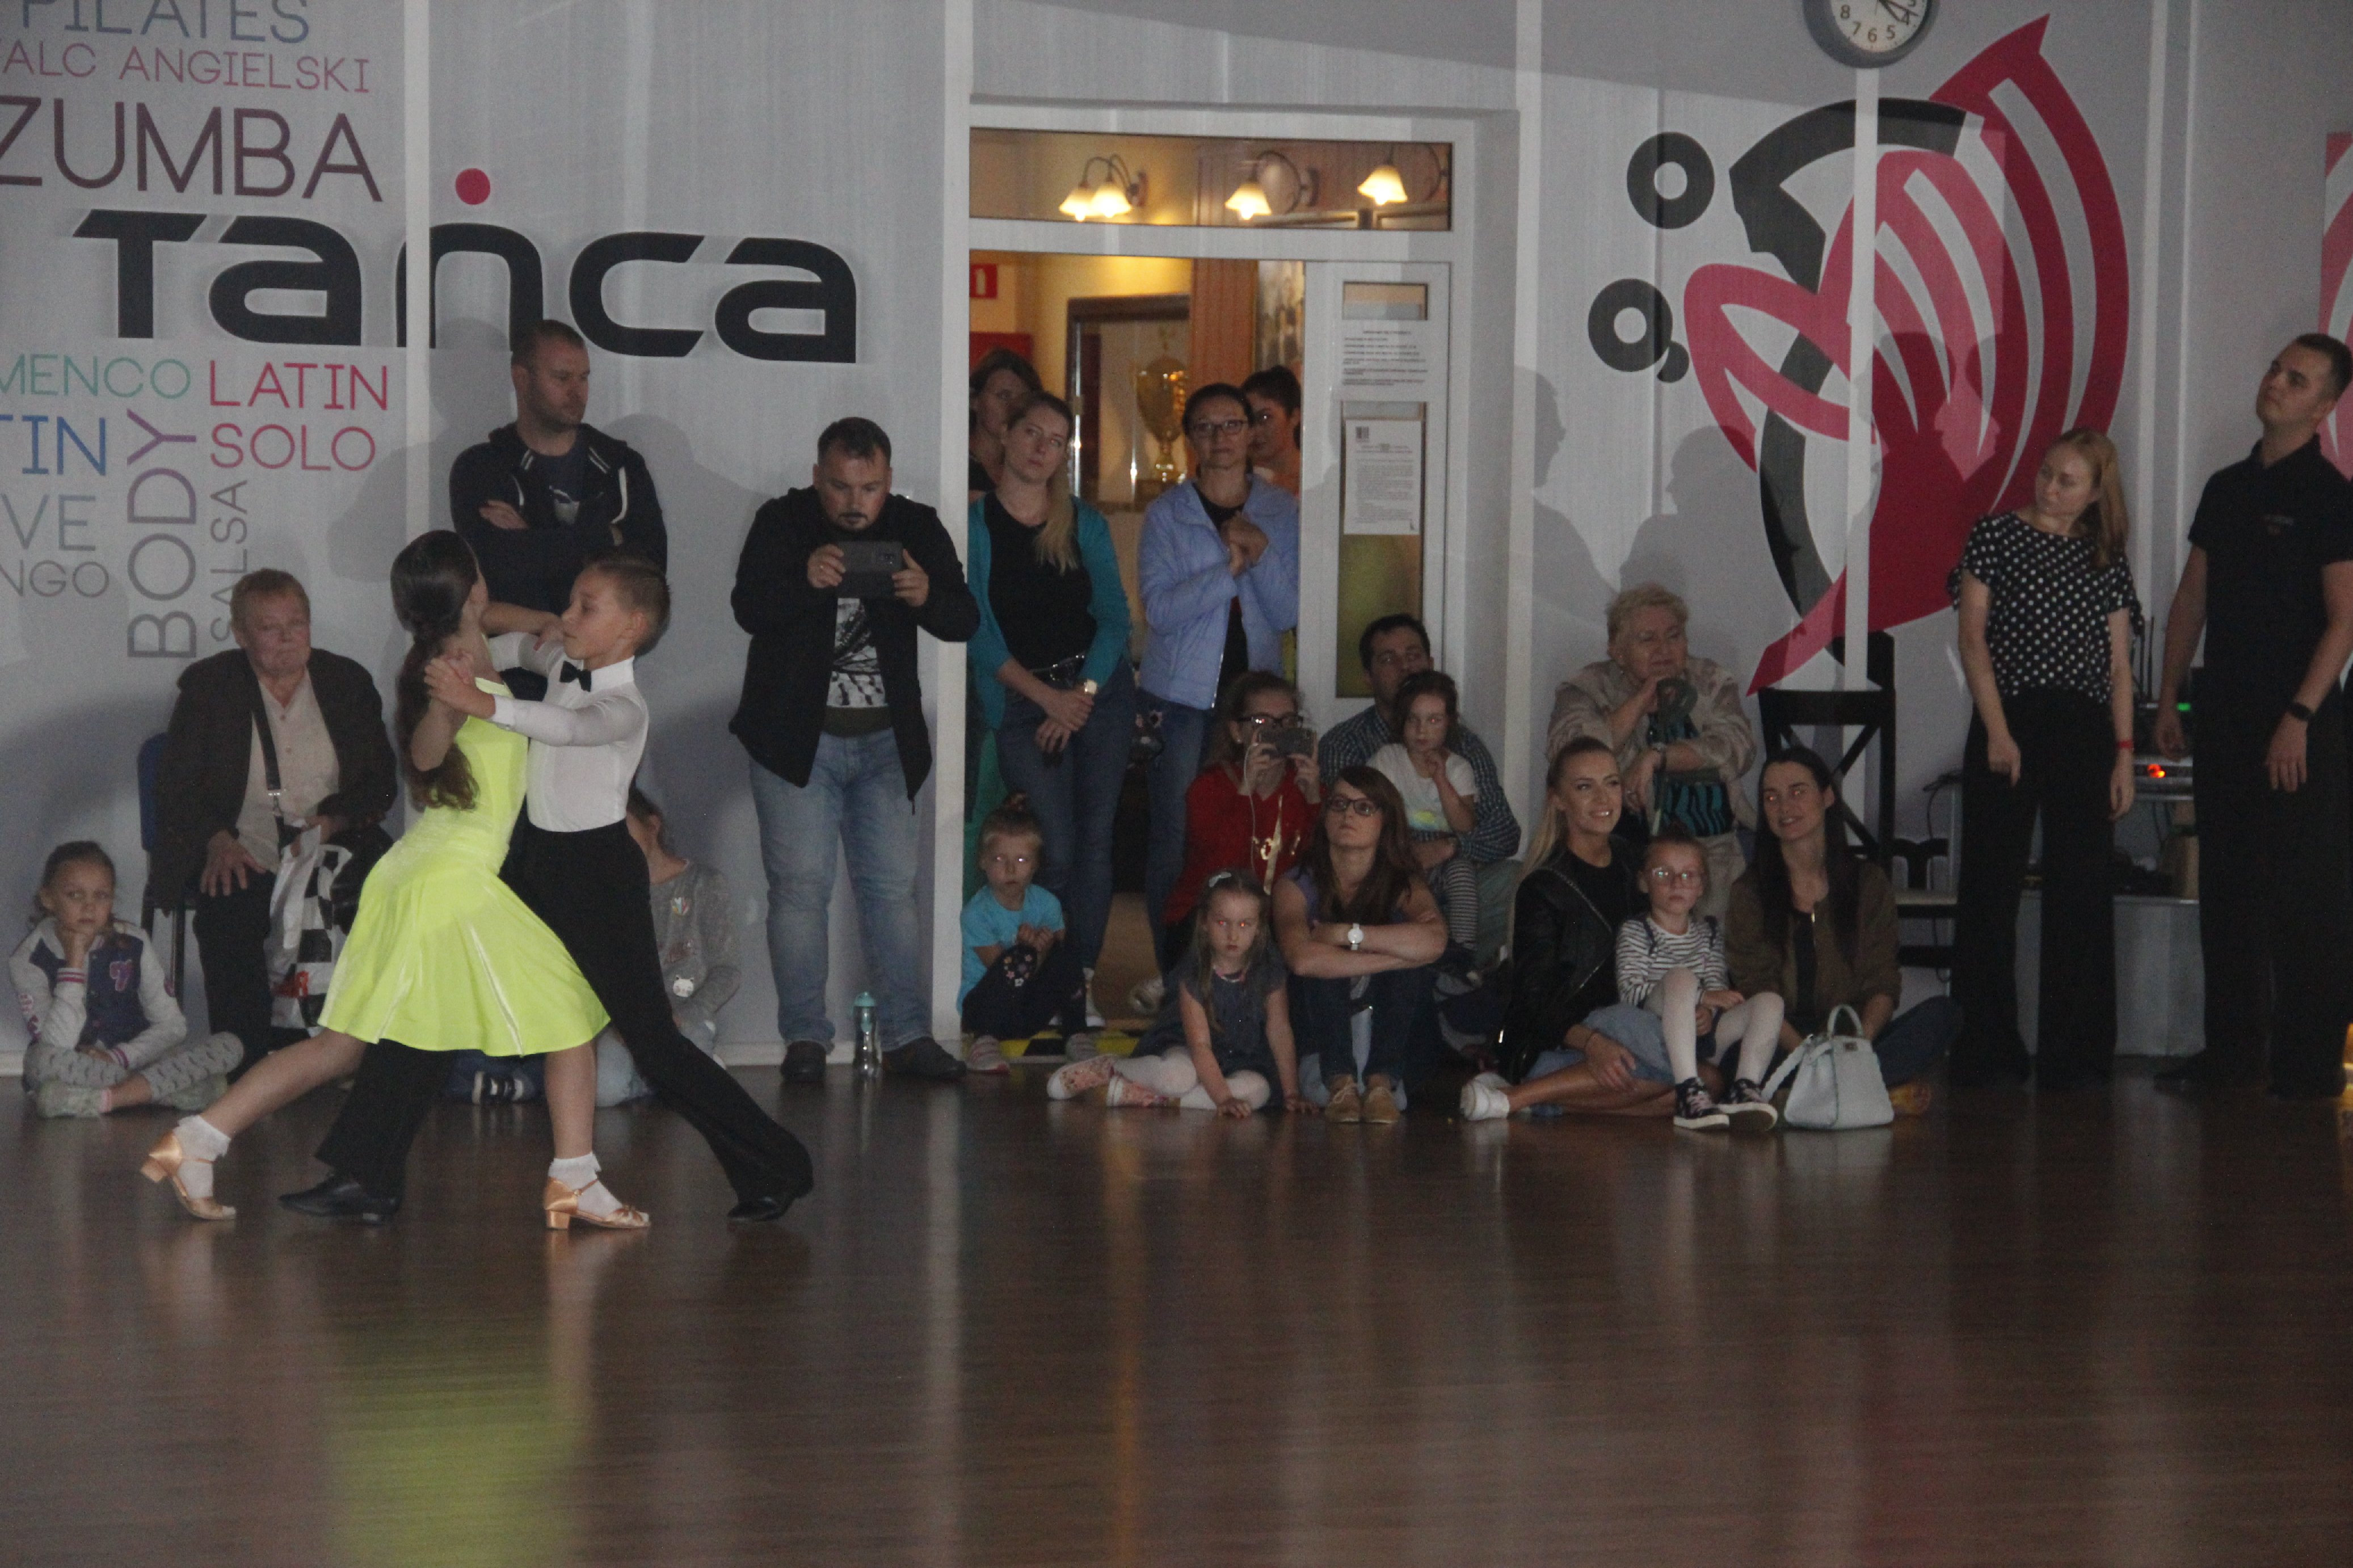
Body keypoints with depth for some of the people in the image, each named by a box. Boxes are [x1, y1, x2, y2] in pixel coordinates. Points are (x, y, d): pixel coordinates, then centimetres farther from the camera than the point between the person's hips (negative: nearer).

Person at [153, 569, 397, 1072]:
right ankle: (244, 1069, -28)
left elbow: (381, 781, 10)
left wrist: (331, 823, -11)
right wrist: (217, 841, -16)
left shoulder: (348, 681, 13)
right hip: (241, 856, -1)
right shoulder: (206, 685, 8)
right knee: (230, 912, -34)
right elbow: (176, 785, 3)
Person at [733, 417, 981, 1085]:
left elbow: (966, 622, -2)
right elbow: (748, 609, -14)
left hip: (886, 742, 2)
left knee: (893, 887, 5)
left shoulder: (917, 528, 3)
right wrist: (805, 580, -33)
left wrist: (927, 597, -25)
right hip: (797, 739, -2)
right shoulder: (782, 523, -3)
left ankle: (907, 1034, 12)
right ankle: (805, 1037, 5)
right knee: (800, 887, -2)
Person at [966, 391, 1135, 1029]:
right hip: (1022, 703, -2)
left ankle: (1085, 983, 4)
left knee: (1095, 840, -3)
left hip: (1099, 691, 3)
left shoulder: (1084, 524, 7)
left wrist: (1082, 695, -9)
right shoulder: (973, 527, -2)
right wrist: (1048, 698, -11)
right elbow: (980, 634, -5)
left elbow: (1114, 617, 4)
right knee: (1056, 851, -10)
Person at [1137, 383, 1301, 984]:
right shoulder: (1167, 513, 1)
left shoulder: (1282, 513, 8)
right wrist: (1230, 568, -18)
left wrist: (1261, 553, -15)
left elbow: (1289, 613, 0)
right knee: (1176, 839, -4)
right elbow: (1159, 608, -11)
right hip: (1182, 697, -2)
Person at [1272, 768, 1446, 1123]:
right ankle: (1339, 1082, -35)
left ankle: (1382, 1081, -33)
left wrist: (1345, 935, -27)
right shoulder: (1298, 886, -7)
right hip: (1318, 1037, -1)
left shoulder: (1401, 884, -3)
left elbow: (1434, 941, -29)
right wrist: (1397, 956, -28)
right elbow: (1301, 958, -30)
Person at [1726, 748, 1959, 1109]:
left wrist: (1860, 1039, -20)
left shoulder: (1869, 884, 11)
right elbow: (1756, 989, -3)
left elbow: (1883, 984, 3)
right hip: (1783, 1045, -2)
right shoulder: (1749, 892, 8)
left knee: (1943, 1013, -24)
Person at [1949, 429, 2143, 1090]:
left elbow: (2119, 666, 11)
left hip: (2084, 735, 2)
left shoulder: (2108, 563, 12)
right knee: (1992, 887, -1)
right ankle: (1987, 1051, 5)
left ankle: (2073, 1052, 8)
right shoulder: (1997, 536, 4)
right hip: (2010, 725, -2)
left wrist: (2124, 754, 2)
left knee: (2082, 892, 2)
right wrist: (1997, 732, -10)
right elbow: (1974, 638, -1)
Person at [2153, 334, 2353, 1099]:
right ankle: (2231, 1050, 17)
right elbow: (2192, 598, 18)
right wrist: (2169, 699, 13)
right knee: (2226, 888, 10)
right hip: (2223, 713, 7)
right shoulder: (2228, 487, 14)